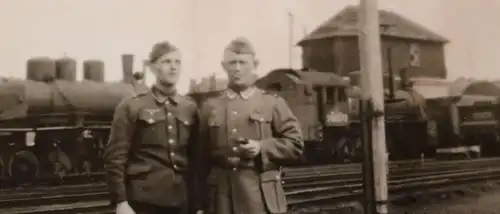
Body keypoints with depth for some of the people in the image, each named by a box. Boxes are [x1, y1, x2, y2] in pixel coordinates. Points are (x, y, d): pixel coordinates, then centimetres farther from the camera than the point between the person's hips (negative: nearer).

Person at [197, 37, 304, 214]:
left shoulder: (273, 103, 6)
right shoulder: (210, 107, 11)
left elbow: (296, 145, 3)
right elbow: (200, 154, 11)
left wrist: (262, 147, -13)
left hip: (261, 199, -1)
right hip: (222, 200, 2)